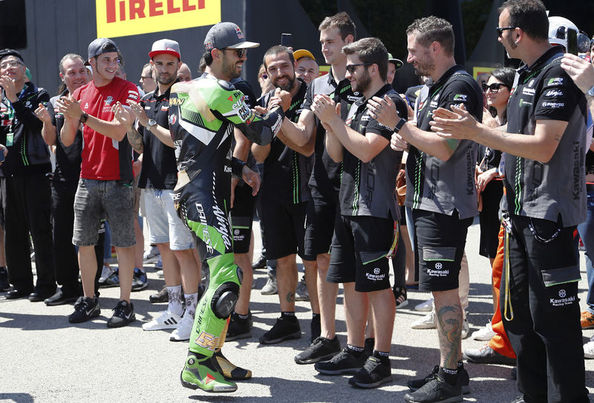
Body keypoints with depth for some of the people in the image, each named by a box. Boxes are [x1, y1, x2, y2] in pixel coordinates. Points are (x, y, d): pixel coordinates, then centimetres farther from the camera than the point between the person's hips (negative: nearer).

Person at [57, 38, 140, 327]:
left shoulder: (127, 90, -4)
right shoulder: (80, 94, 10)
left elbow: (118, 131, -16)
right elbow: (66, 141, 10)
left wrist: (82, 116, -20)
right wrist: (69, 119, -10)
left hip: (118, 180, -5)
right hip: (87, 179, 5)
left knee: (123, 243, -1)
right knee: (83, 242, 9)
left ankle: (125, 304, 7)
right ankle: (89, 301, 22)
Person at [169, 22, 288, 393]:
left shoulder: (193, 89, 18)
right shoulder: (222, 93, -12)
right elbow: (262, 134, -8)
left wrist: (241, 169, 14)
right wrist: (279, 107, 10)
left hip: (194, 193, 11)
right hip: (203, 197, -11)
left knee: (220, 276, 14)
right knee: (227, 279, -15)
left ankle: (207, 353, 20)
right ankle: (197, 366, -14)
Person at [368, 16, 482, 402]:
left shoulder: (460, 86, -14)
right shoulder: (438, 87, 17)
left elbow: (444, 149, -22)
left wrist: (398, 123, -17)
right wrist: (407, 139, 5)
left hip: (445, 207, -10)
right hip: (428, 203, 10)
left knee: (444, 289, -7)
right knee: (443, 288, 14)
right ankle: (451, 366, 22)